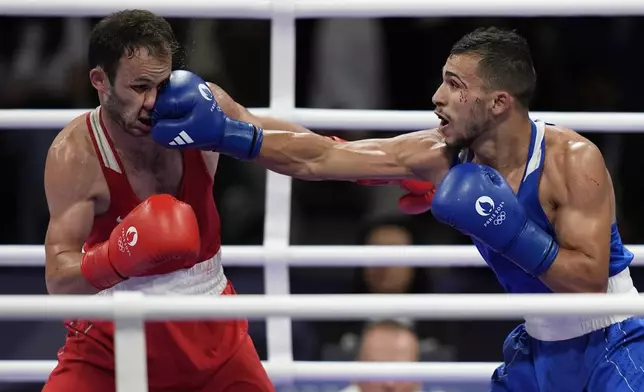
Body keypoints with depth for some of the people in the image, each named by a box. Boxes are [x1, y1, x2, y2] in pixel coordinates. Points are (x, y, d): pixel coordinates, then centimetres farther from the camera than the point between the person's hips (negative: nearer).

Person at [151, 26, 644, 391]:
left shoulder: (573, 160, -24)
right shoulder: (444, 155, -9)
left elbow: (590, 280, -26)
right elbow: (318, 159, -11)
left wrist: (511, 234, -35)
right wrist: (226, 134, -19)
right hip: (539, 349, 6)